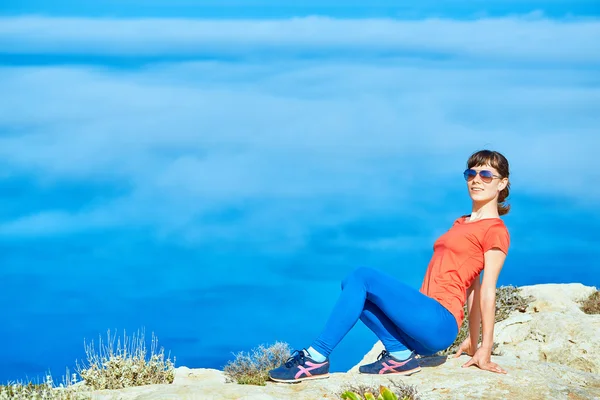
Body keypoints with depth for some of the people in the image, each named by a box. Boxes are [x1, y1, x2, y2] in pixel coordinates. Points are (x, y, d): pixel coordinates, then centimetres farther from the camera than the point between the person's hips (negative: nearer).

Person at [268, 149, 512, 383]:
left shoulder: (495, 230, -1)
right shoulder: (462, 223, 25)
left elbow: (487, 291, -6)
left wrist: (485, 350, -8)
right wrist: (472, 342, 23)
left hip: (439, 324, -9)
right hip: (425, 326, 9)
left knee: (362, 277, -17)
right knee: (353, 284, -3)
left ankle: (316, 360, -19)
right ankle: (400, 354, -8)